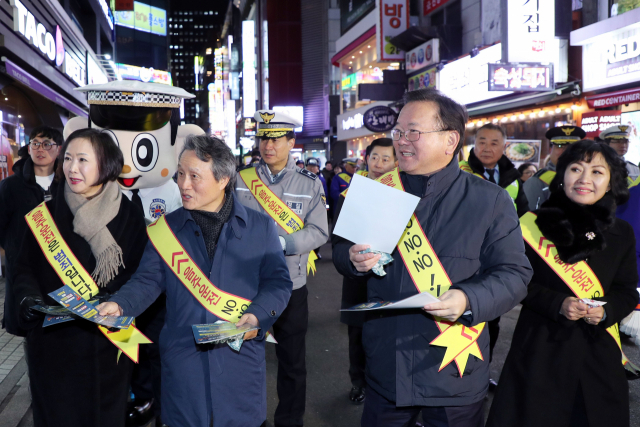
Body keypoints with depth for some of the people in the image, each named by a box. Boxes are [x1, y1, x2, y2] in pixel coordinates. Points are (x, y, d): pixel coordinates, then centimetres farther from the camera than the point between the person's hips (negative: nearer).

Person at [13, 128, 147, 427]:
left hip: (107, 347, -1)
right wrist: (29, 298, -12)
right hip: (52, 343, 1)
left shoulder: (129, 215, -2)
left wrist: (112, 300, -19)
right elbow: (25, 267, 6)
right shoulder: (47, 213, 3)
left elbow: (139, 274, -3)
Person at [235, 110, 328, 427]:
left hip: (291, 286, 0)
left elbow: (319, 232, -7)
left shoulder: (310, 184, -1)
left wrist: (282, 242, -22)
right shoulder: (240, 180, 2)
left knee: (292, 362, 12)